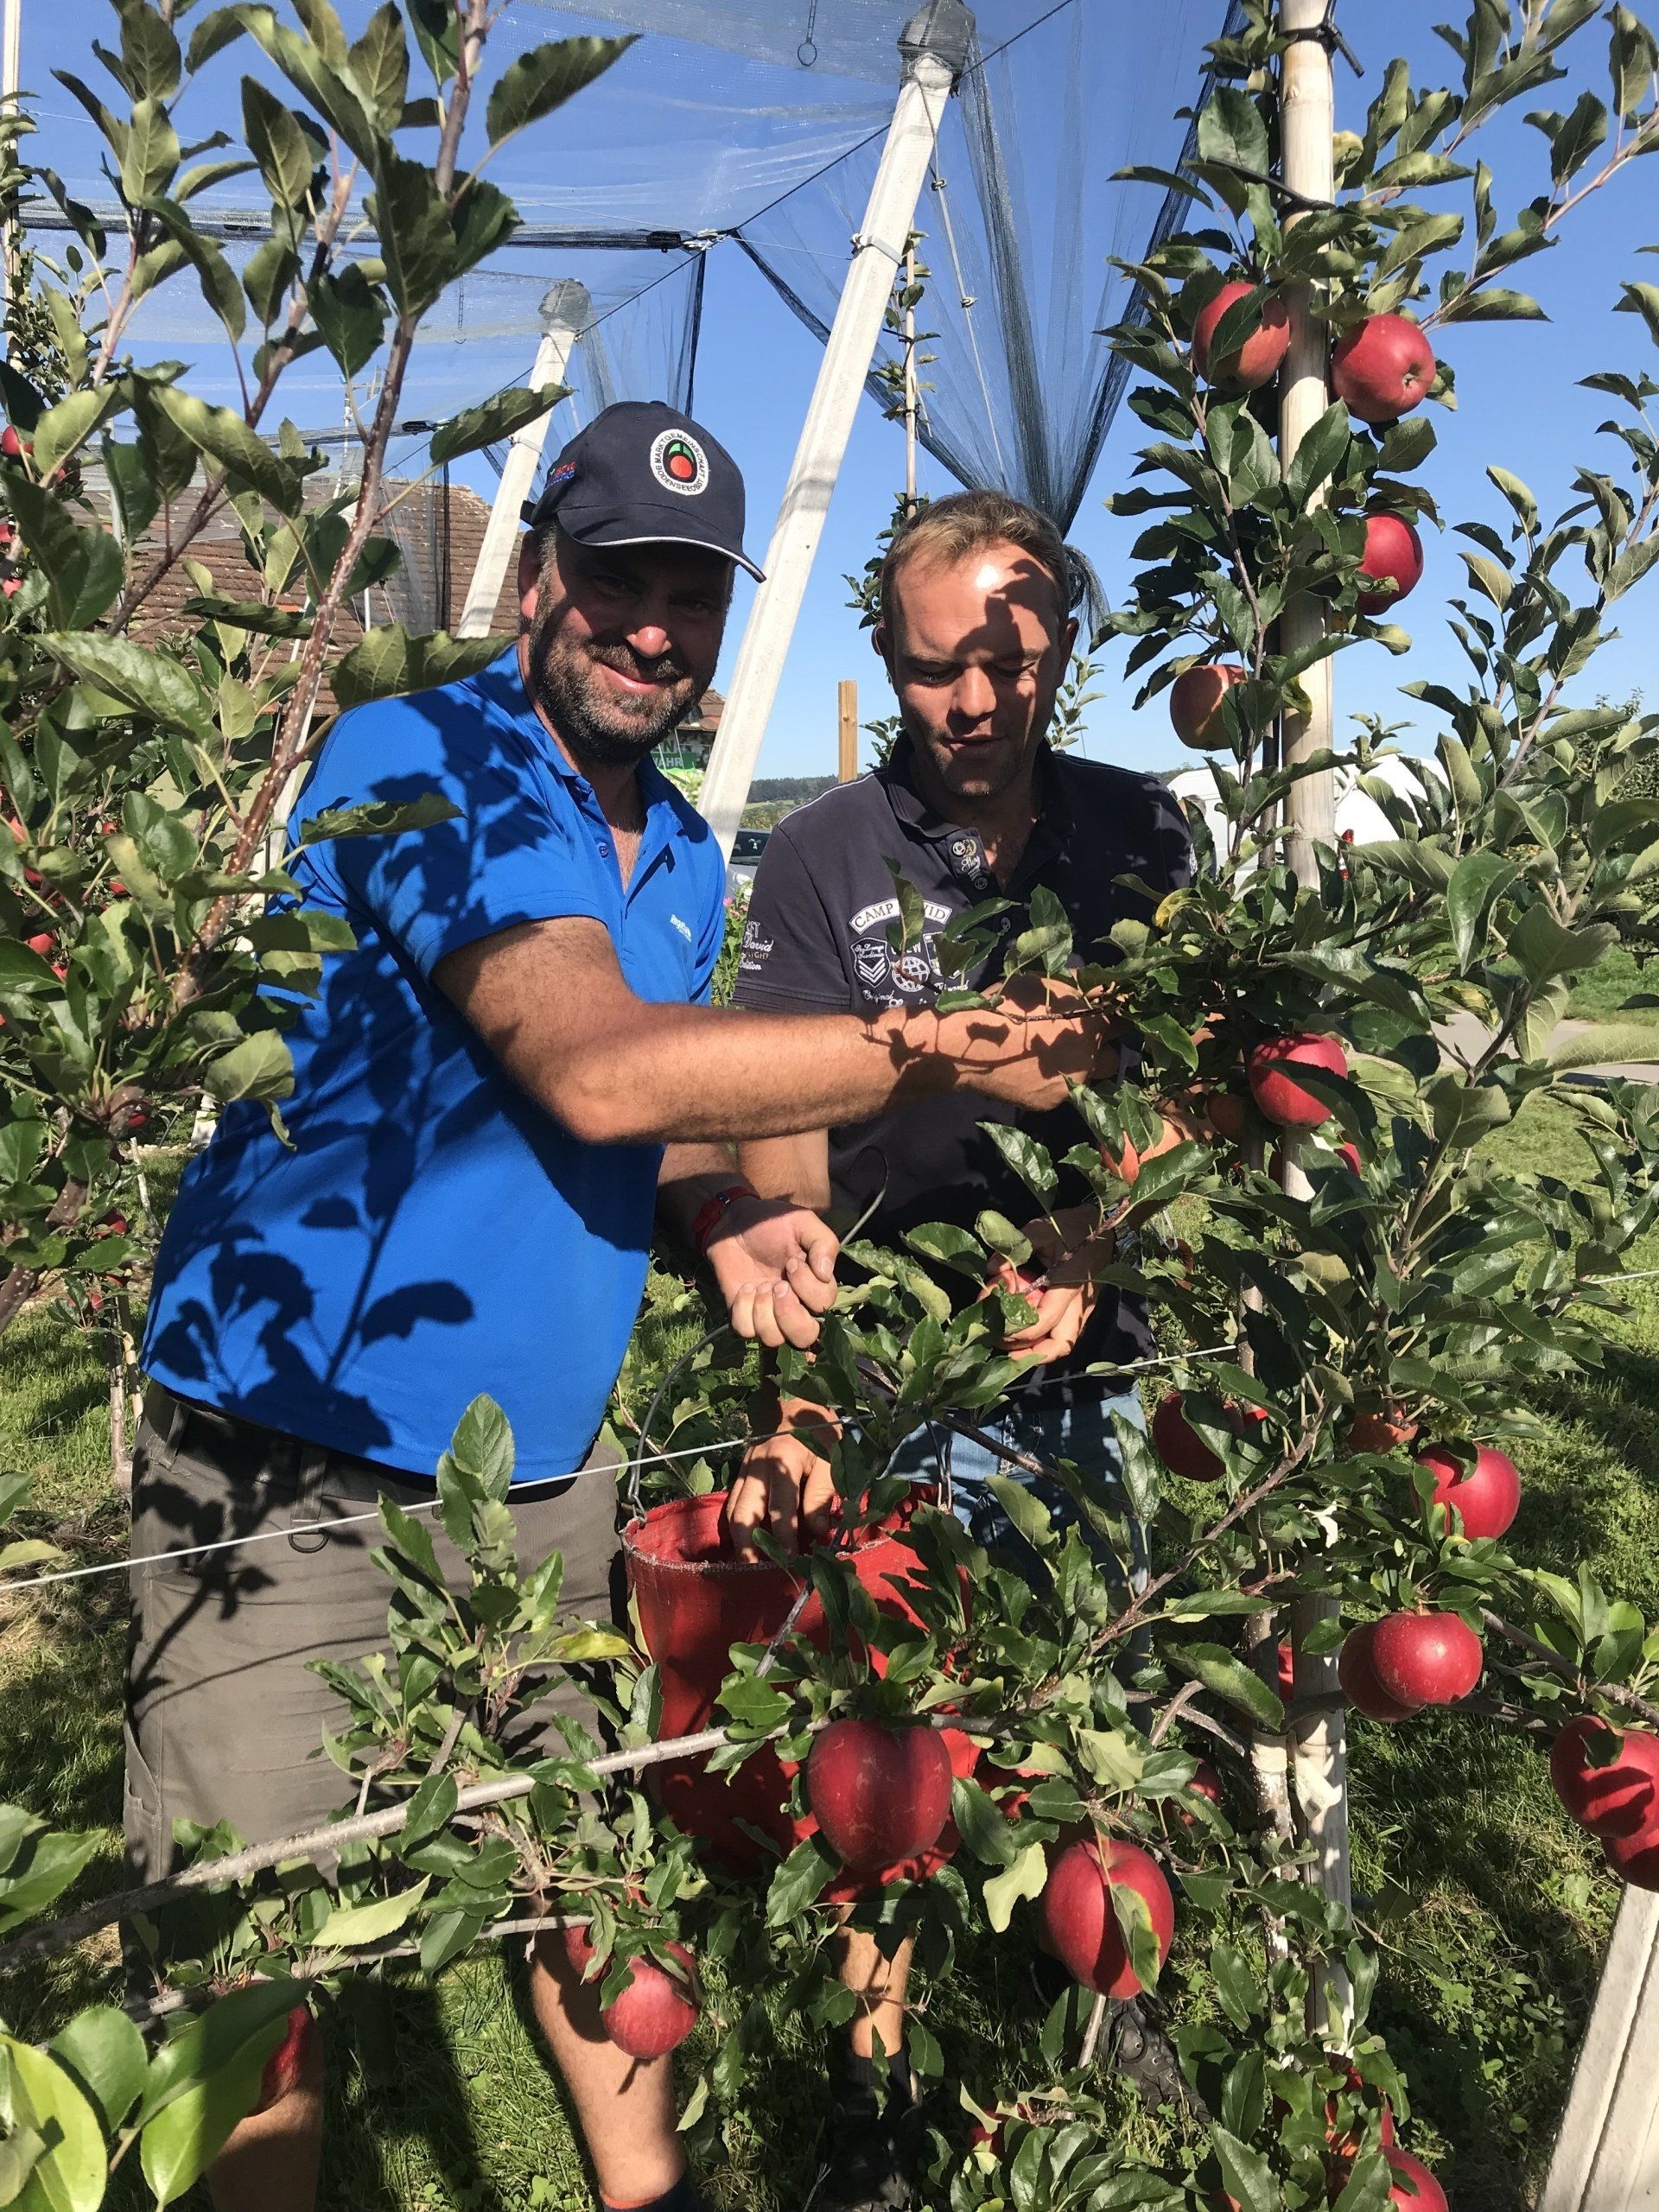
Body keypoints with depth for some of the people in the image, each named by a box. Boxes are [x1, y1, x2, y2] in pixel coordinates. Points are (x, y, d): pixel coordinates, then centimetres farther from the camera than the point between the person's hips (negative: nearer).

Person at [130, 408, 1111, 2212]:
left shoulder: (687, 859, 10)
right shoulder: (416, 760, -14)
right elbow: (593, 1066, -27)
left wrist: (721, 1211, -2)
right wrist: (948, 1051, -25)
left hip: (542, 1462, 7)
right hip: (292, 1466, -6)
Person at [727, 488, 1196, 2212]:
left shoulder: (1141, 834, 3)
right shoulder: (818, 860, -4)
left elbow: (1171, 1097, 1)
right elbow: (779, 1152, -8)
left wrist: (1085, 1243, -18)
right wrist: (798, 1403, -17)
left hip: (1095, 1359, 2)